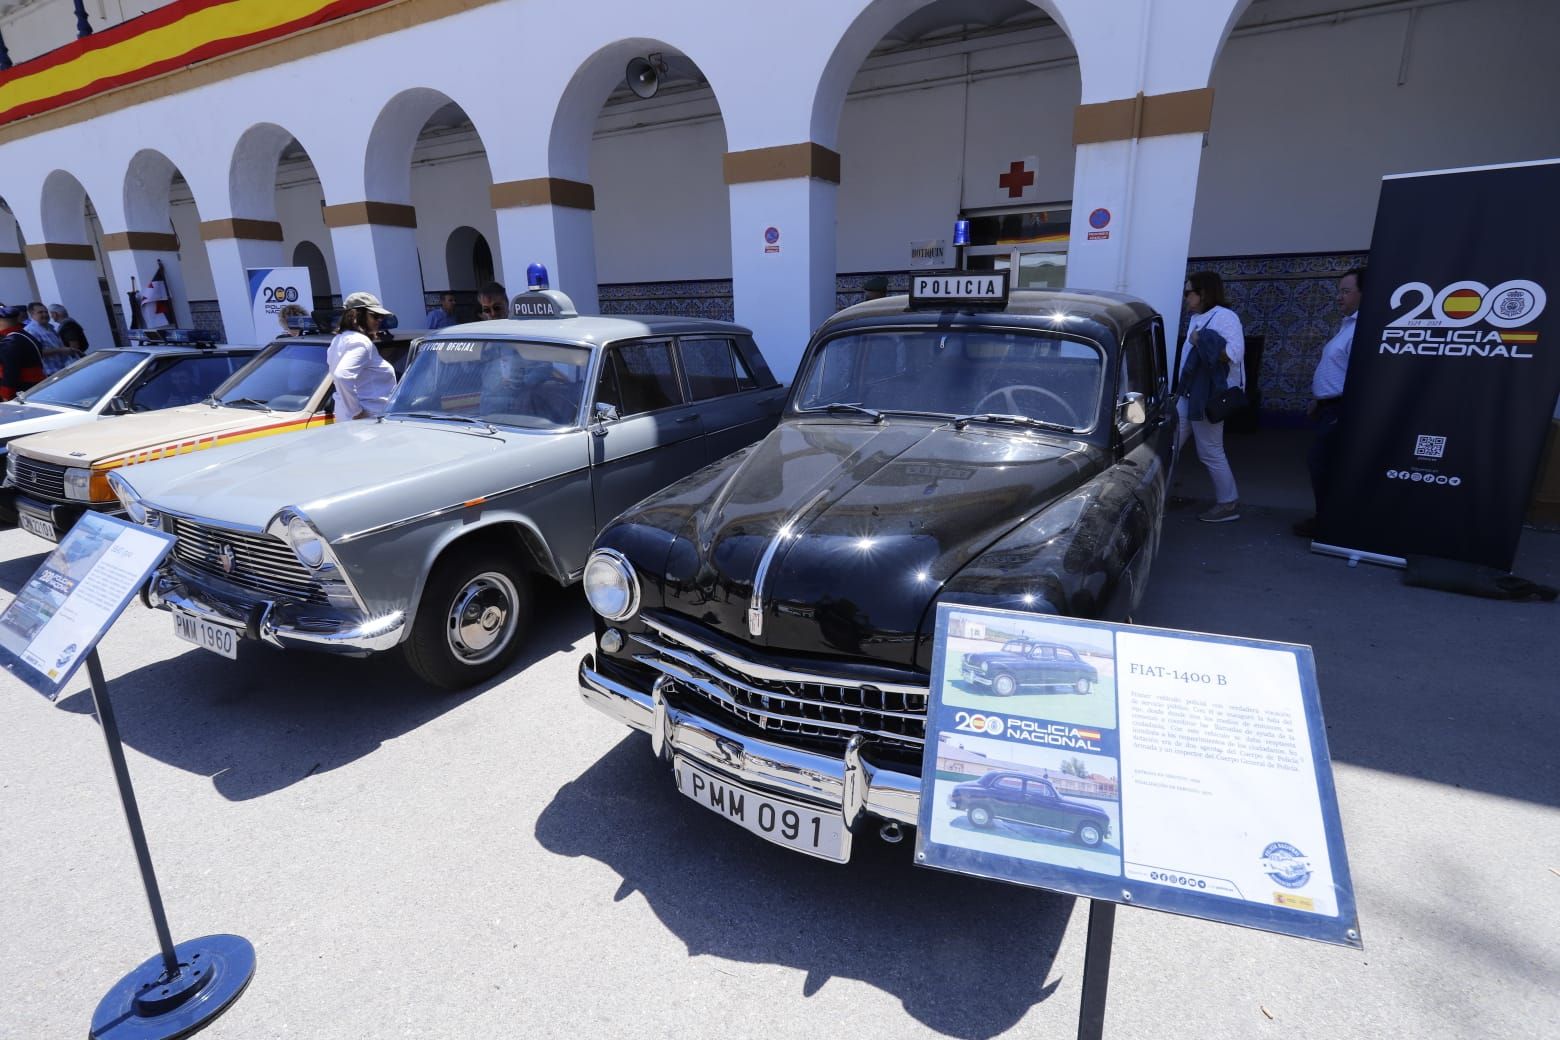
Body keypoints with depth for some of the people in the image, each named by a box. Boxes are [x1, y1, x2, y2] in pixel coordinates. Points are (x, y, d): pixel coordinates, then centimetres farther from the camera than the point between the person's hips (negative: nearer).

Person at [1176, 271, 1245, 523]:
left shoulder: (1224, 316, -13)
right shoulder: (1197, 318, 14)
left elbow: (1235, 354, -24)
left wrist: (1202, 341, -21)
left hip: (1208, 396, -9)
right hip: (1190, 393, 9)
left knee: (1210, 452, -2)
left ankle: (1229, 504, 10)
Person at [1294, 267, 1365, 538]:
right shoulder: (1347, 323, 15)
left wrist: (1344, 415, -26)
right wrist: (1317, 400, 20)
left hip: (1341, 409, -10)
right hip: (1330, 406, 10)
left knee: (1320, 463, -6)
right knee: (1322, 464, 15)